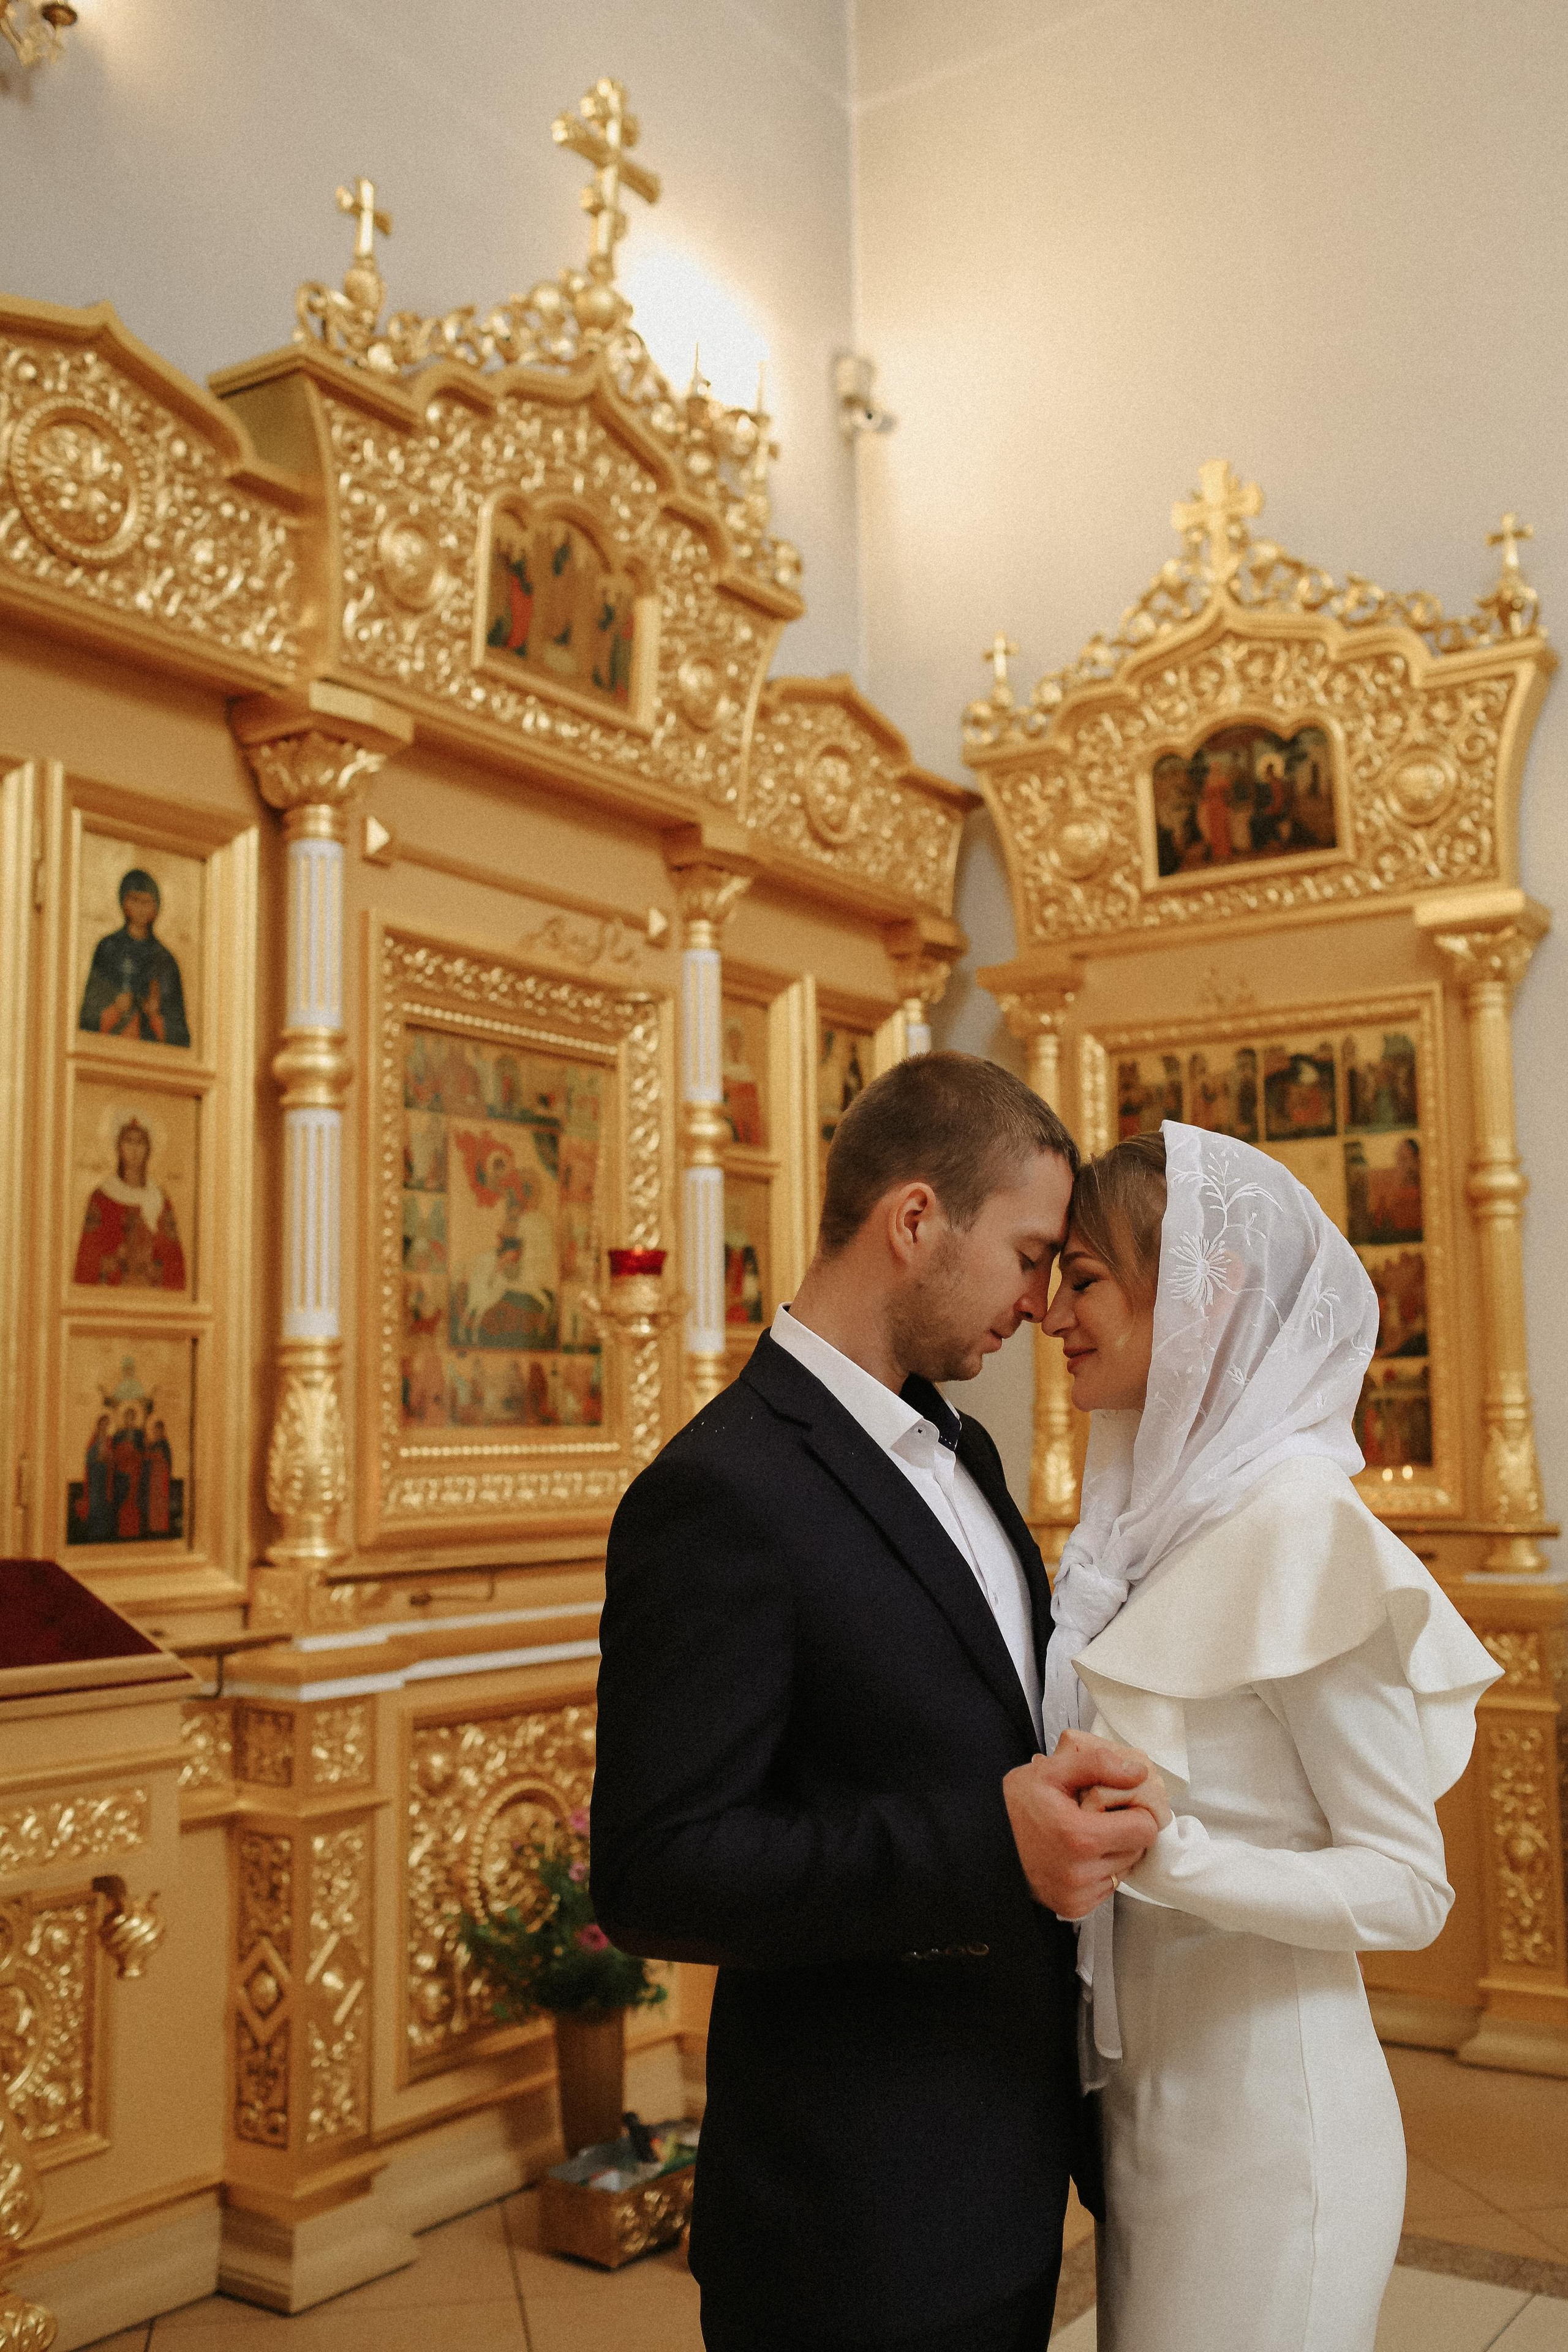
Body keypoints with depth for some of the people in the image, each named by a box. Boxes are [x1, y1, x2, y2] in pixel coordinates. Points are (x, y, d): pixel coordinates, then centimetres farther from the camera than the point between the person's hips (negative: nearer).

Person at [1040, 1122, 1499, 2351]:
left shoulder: (1301, 1526, -21)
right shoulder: (1161, 1505, 3)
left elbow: (1410, 1888, -18)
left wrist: (1166, 1854, -30)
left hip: (1262, 2116, -7)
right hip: (1147, 2093, 7)